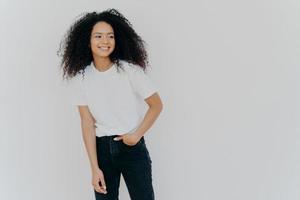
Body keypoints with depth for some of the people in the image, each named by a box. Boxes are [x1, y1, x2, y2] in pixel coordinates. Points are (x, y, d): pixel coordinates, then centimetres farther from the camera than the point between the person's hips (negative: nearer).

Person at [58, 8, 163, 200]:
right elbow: (87, 122, -5)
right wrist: (95, 168, -9)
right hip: (102, 148, 2)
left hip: (132, 146, -2)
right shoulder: (81, 76, -5)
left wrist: (137, 135, -10)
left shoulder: (129, 70, -12)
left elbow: (157, 105, -3)